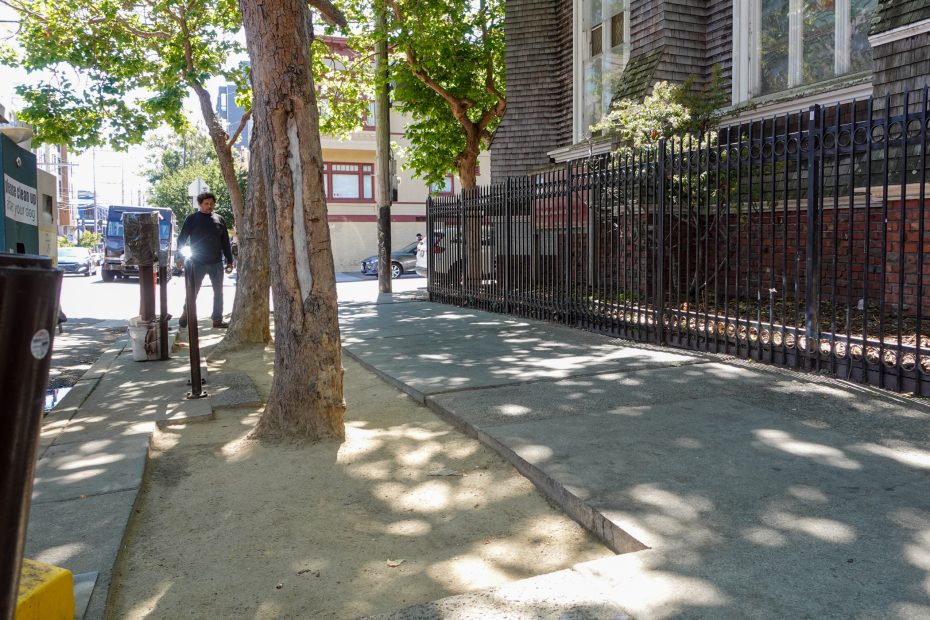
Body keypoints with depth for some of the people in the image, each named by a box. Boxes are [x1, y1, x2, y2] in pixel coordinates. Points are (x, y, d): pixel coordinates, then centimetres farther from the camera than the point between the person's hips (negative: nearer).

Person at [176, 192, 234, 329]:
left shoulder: (219, 220, 7)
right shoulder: (192, 219, -1)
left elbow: (225, 242, 9)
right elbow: (182, 239, 0)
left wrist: (229, 261, 6)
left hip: (216, 263, 3)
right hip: (198, 263, -3)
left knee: (218, 292, 7)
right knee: (192, 291, 3)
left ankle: (218, 319, 16)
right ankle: (186, 316, 18)